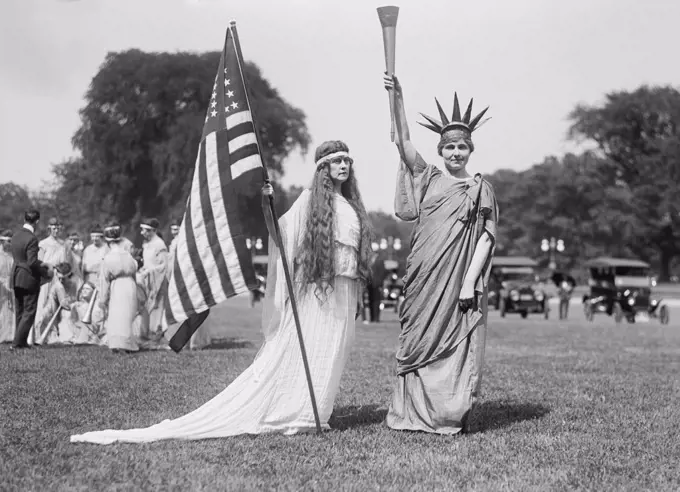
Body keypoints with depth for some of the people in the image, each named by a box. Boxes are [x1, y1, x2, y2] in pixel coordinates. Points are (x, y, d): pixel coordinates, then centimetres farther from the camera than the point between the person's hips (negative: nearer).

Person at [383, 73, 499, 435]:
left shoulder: (481, 189, 7)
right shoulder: (427, 178, 10)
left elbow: (486, 238, 1)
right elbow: (403, 142, 0)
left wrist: (470, 281, -10)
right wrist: (397, 98, -11)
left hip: (460, 279, -1)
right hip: (425, 277, 2)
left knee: (458, 346, -2)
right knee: (419, 342, 3)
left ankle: (451, 415, 4)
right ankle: (413, 413, 9)